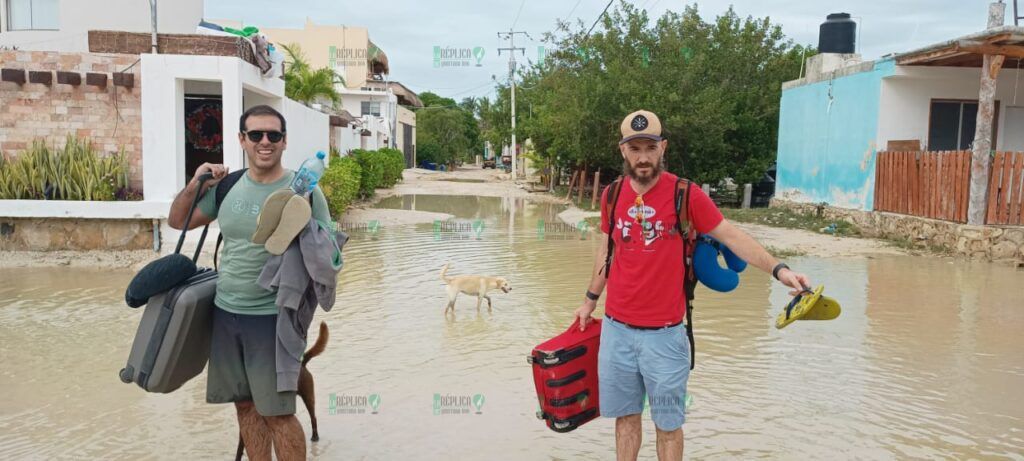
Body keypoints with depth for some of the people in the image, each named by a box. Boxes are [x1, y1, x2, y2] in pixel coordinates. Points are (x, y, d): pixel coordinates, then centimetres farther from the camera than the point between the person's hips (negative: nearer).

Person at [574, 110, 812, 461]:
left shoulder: (685, 194, -8)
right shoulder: (612, 195, 3)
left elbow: (731, 236, -6)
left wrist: (777, 269, -19)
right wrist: (590, 300, 23)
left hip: (665, 334, -3)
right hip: (616, 329, 3)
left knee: (668, 424, 9)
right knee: (625, 416, 15)